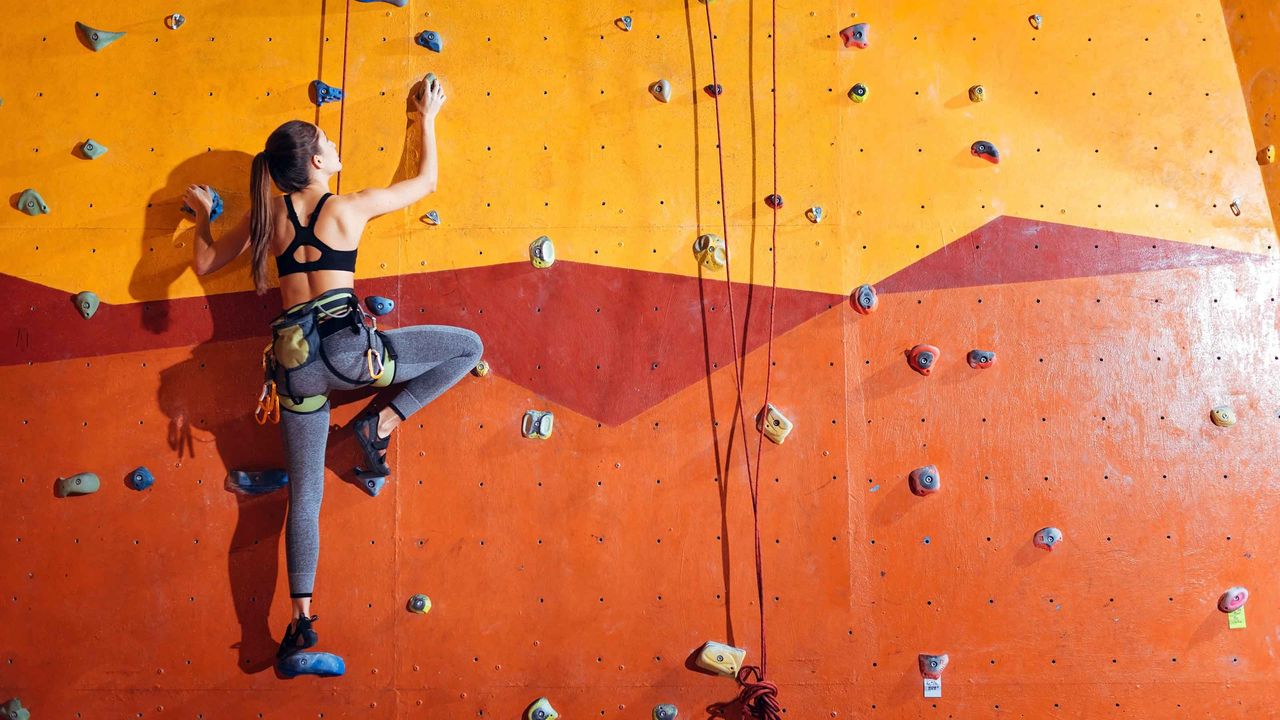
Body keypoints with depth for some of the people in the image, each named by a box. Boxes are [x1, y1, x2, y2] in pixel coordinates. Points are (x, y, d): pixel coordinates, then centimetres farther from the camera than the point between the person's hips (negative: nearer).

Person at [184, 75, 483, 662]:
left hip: (293, 359, 5)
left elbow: (205, 264, 20)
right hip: (346, 346, -5)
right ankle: (382, 423, 5)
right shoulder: (351, 207, 2)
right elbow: (427, 181, 15)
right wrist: (428, 119, 28)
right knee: (468, 346, 8)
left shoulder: (268, 213, 11)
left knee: (304, 494, 12)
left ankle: (301, 618, 9)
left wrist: (202, 214, 37)